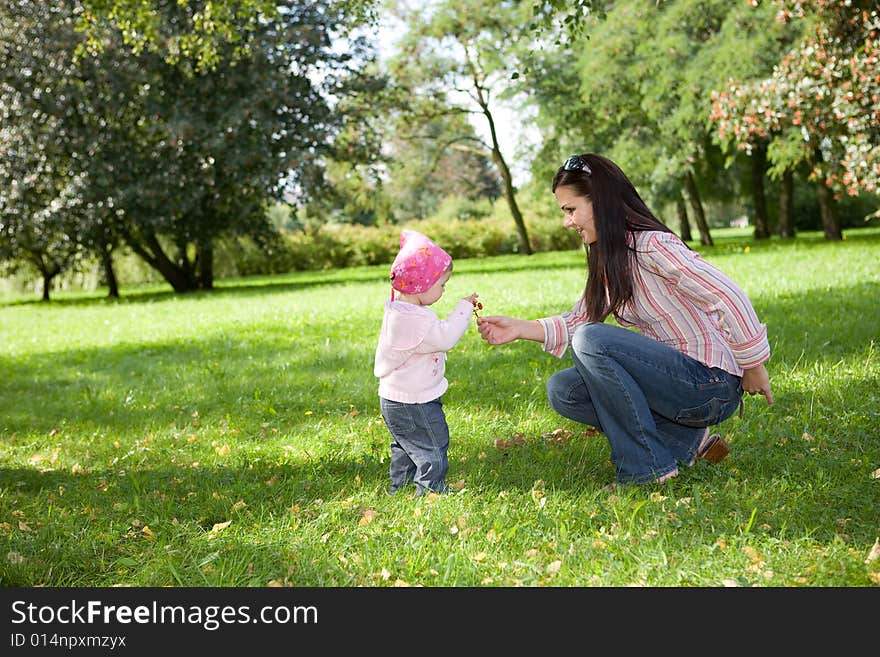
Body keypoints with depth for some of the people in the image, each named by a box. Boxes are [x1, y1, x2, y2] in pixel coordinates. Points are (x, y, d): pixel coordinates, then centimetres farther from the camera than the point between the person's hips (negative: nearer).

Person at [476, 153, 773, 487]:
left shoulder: (652, 246, -19)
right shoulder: (607, 262, 10)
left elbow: (729, 296, -24)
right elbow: (577, 321, 12)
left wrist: (751, 366, -17)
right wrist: (520, 328, -2)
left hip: (711, 384, -9)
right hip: (673, 378, 9)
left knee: (592, 341, -24)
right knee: (562, 390, 2)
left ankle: (645, 468, -13)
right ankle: (686, 441, 3)